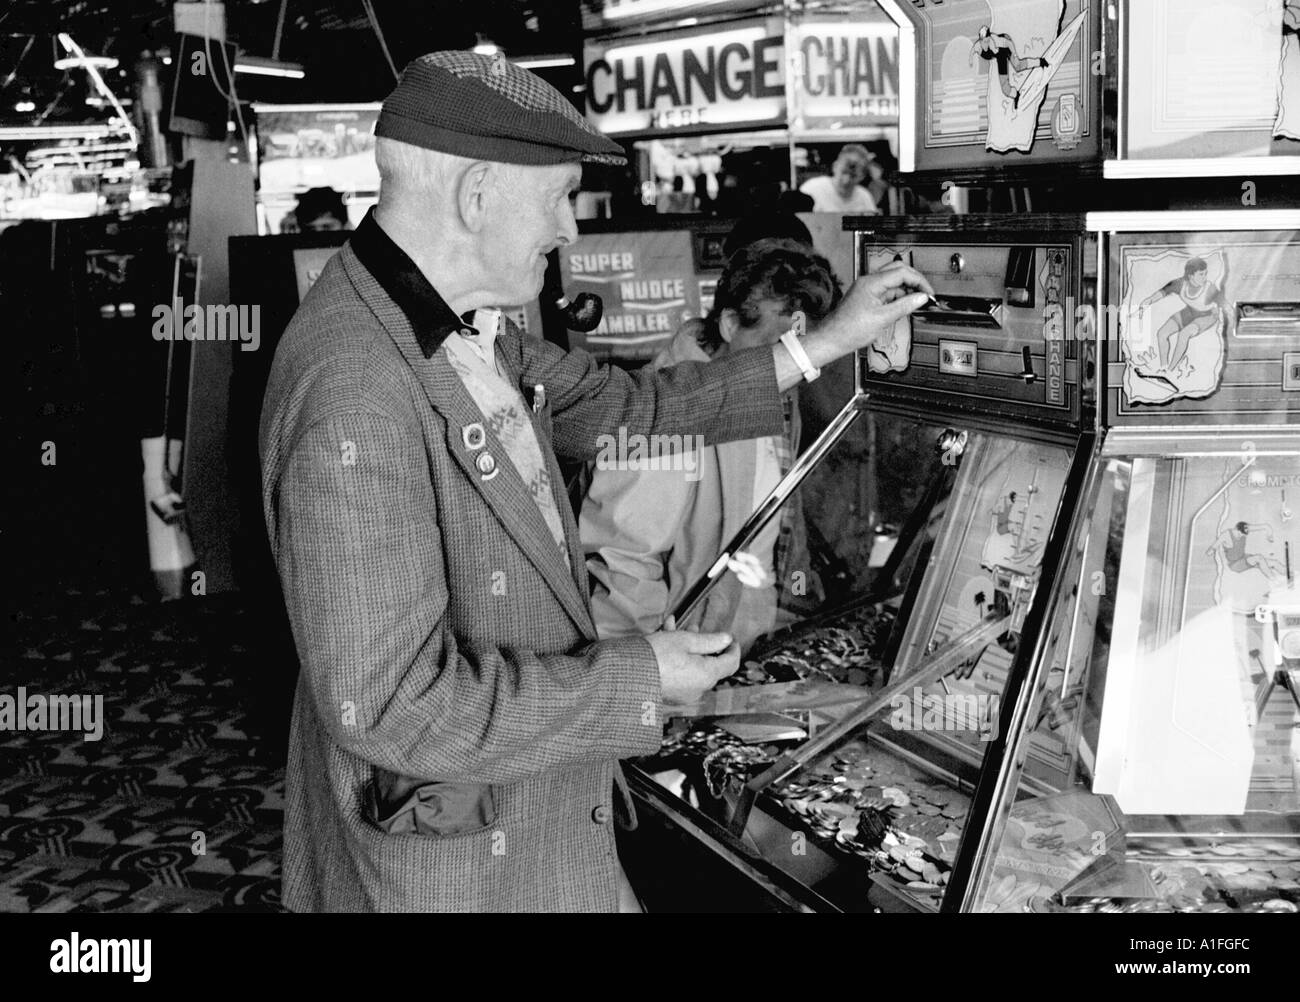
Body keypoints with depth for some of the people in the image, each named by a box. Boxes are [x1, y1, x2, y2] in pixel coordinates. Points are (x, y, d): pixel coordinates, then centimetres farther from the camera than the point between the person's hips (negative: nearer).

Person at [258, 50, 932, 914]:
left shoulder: (470, 329, 1)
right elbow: (388, 701, -30)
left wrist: (824, 344, 13)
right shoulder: (353, 400, -30)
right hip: (452, 866, -8)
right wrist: (638, 679, -21)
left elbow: (620, 408, 13)